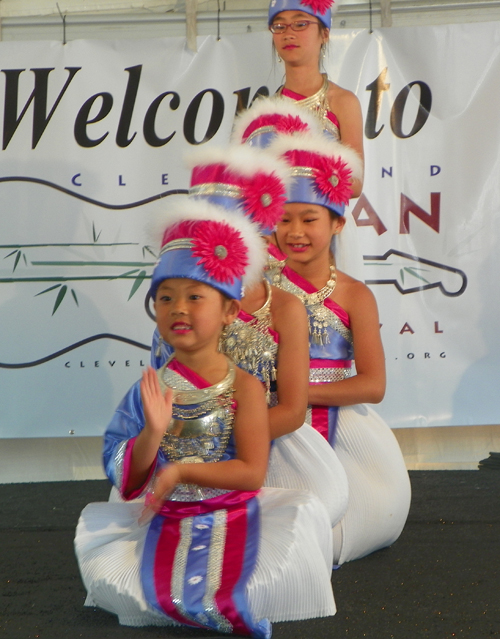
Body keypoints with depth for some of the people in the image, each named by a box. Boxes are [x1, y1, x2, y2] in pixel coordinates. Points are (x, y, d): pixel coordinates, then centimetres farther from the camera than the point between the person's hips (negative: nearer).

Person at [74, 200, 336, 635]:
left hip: (236, 517, -2)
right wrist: (152, 432, -21)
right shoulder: (150, 390, -1)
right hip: (167, 526, 3)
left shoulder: (244, 387, -8)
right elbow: (129, 483, -3)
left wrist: (180, 471, -18)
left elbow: (252, 472, -12)